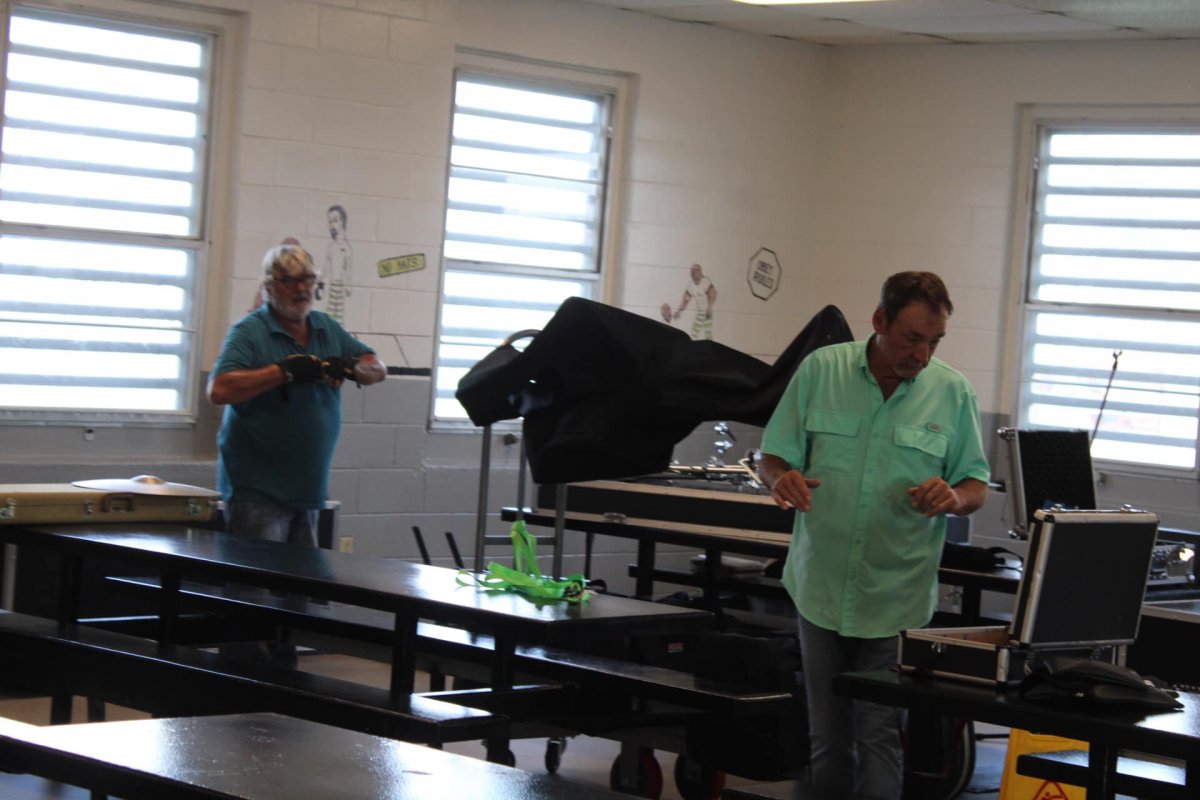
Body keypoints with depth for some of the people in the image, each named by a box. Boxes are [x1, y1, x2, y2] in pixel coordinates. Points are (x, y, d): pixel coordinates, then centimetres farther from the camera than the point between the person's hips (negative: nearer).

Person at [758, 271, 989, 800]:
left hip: (896, 598, -1)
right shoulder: (820, 370, 0)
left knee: (880, 734, -3)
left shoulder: (954, 393, 0)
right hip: (820, 587, 1)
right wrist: (782, 478, -20)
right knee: (826, 735, 11)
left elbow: (977, 486, 7)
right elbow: (773, 457, 4)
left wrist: (954, 498, -17)